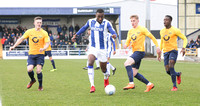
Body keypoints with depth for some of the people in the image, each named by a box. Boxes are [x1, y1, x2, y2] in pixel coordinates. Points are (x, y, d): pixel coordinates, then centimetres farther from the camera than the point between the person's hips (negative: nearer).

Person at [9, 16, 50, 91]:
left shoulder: (44, 33, -3)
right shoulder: (29, 31, 4)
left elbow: (47, 43, -6)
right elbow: (21, 39, 12)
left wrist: (43, 48, -28)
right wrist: (14, 46, 8)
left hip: (40, 54, -2)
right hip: (31, 54, 2)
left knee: (38, 70, -15)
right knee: (29, 69, -15)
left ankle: (40, 85, 8)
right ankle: (32, 80, 19)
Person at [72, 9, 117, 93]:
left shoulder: (106, 23, -12)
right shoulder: (90, 21, -2)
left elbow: (112, 31, -26)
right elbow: (84, 28, 18)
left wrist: (114, 35, -48)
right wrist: (76, 35, 17)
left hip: (102, 49, -1)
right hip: (93, 48, 1)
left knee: (103, 68, 8)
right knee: (90, 63, -24)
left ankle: (106, 78, 47)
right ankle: (92, 86, -25)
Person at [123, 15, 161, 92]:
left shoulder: (142, 29, -3)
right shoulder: (130, 31, 17)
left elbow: (152, 37, -1)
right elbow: (128, 41, 18)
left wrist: (157, 46, -7)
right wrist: (126, 45, -6)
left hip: (140, 51, -8)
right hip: (135, 52, 8)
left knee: (127, 63, -27)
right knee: (134, 73, 5)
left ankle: (131, 83, -29)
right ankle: (149, 84, 17)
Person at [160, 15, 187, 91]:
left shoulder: (175, 30, -6)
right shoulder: (162, 31, 12)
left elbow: (185, 39, -2)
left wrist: (183, 48, -17)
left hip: (173, 51, -5)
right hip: (165, 52, 6)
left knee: (171, 67, -25)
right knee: (168, 71, -2)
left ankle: (174, 86, -19)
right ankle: (178, 74, 32)